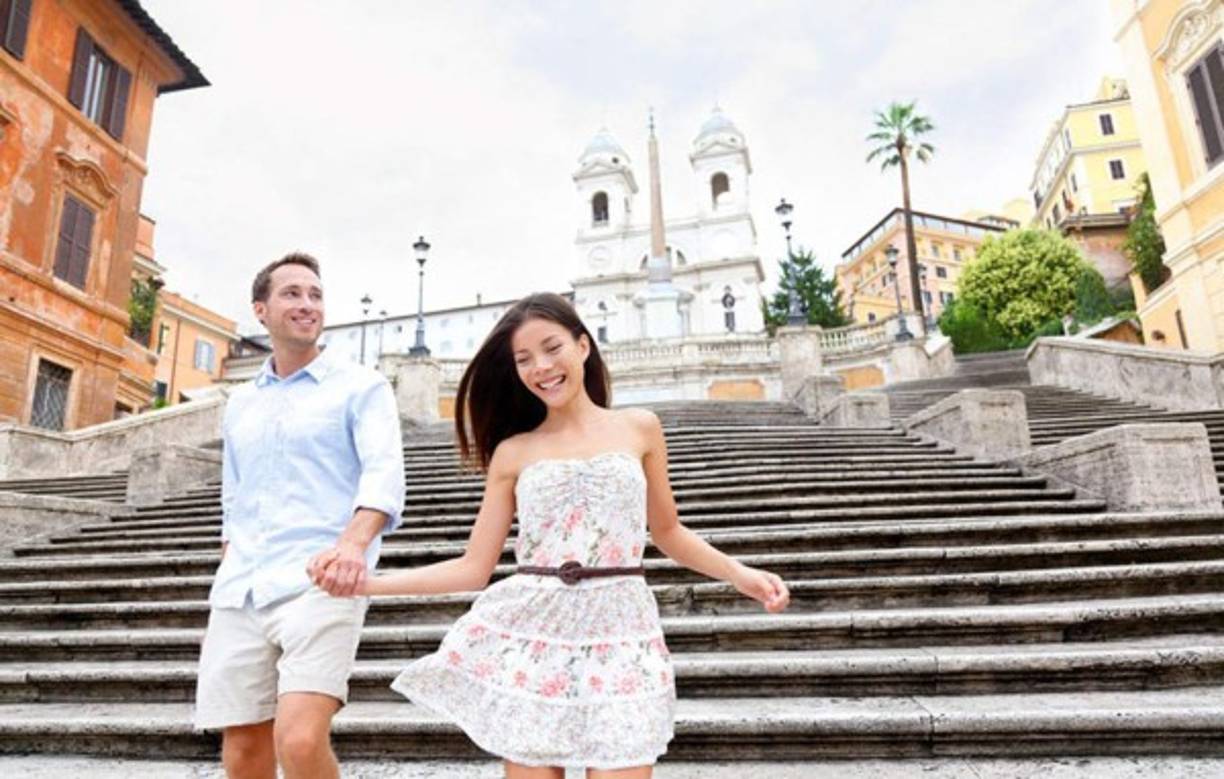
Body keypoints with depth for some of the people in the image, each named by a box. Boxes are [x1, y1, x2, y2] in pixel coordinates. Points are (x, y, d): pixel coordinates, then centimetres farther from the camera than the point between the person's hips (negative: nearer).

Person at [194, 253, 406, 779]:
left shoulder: (361, 387, 2)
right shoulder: (239, 404, 19)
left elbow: (384, 471, -15)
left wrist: (354, 541, -34)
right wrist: (224, 595, 19)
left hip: (320, 586, -5)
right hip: (239, 595, 5)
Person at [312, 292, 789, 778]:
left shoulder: (639, 428, 5)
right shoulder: (512, 451, 4)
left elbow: (667, 532, 15)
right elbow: (474, 568, 4)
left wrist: (737, 572, 1)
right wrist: (366, 582, -5)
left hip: (619, 631, 0)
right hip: (530, 632, 1)